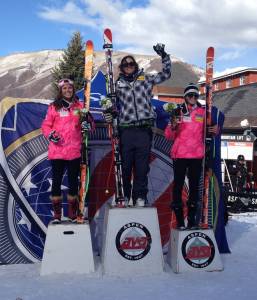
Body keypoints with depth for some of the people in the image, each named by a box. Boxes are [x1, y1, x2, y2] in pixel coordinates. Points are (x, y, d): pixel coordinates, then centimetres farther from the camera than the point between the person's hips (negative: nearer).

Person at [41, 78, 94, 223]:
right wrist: (50, 134, -13)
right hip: (57, 150, -1)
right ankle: (57, 214, 12)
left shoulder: (79, 106, 9)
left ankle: (73, 213, 20)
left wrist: (88, 124, -11)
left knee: (73, 180, 8)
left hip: (74, 150, 1)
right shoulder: (54, 107, 5)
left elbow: (90, 123, 11)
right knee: (57, 180, 2)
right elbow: (46, 125, 5)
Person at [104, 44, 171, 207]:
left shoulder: (146, 79, 14)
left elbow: (166, 74, 16)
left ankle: (140, 197, 8)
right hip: (126, 130, 0)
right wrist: (110, 114, -2)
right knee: (125, 165, 3)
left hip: (144, 129, 0)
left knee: (142, 165, 1)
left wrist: (164, 56, 6)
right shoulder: (118, 84, 15)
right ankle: (124, 196, 14)